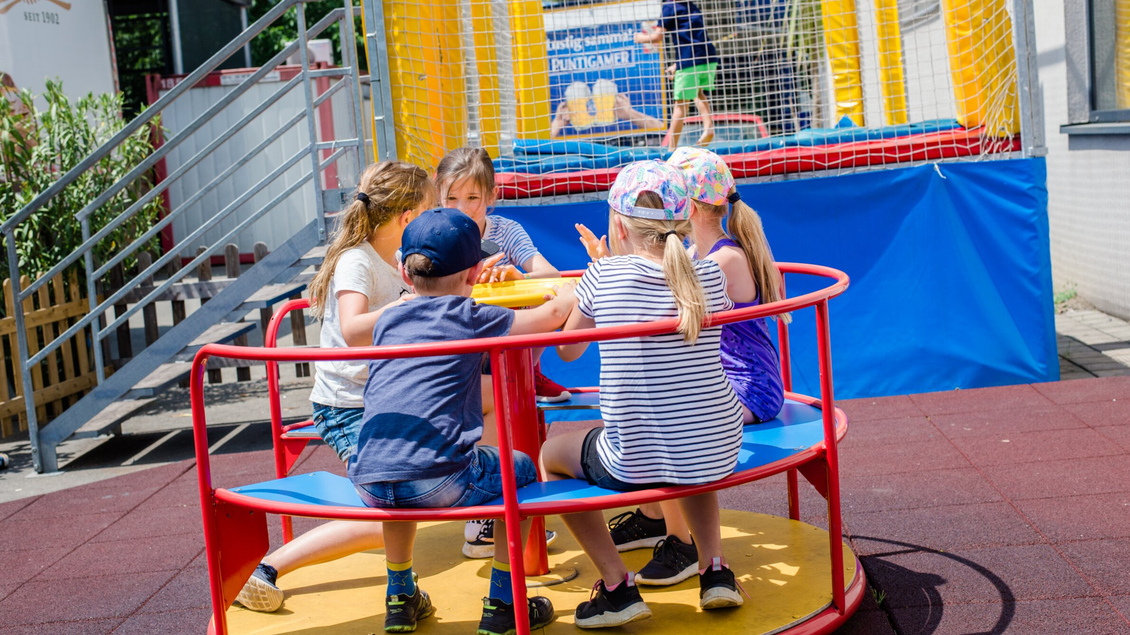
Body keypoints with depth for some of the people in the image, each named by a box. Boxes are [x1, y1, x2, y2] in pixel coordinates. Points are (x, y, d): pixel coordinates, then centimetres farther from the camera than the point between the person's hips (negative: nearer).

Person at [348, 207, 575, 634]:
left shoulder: (387, 321, 20)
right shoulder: (472, 318, 6)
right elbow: (554, 314, 17)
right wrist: (569, 291, 40)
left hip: (368, 485, 5)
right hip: (439, 484, -5)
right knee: (521, 469, 23)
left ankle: (400, 598, 43)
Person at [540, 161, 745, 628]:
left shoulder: (602, 276, -10)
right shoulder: (710, 277, -3)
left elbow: (568, 350, 7)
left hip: (634, 463, -4)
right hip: (717, 456, 4)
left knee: (551, 454, 25)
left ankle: (617, 586, 16)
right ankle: (715, 570, 28)